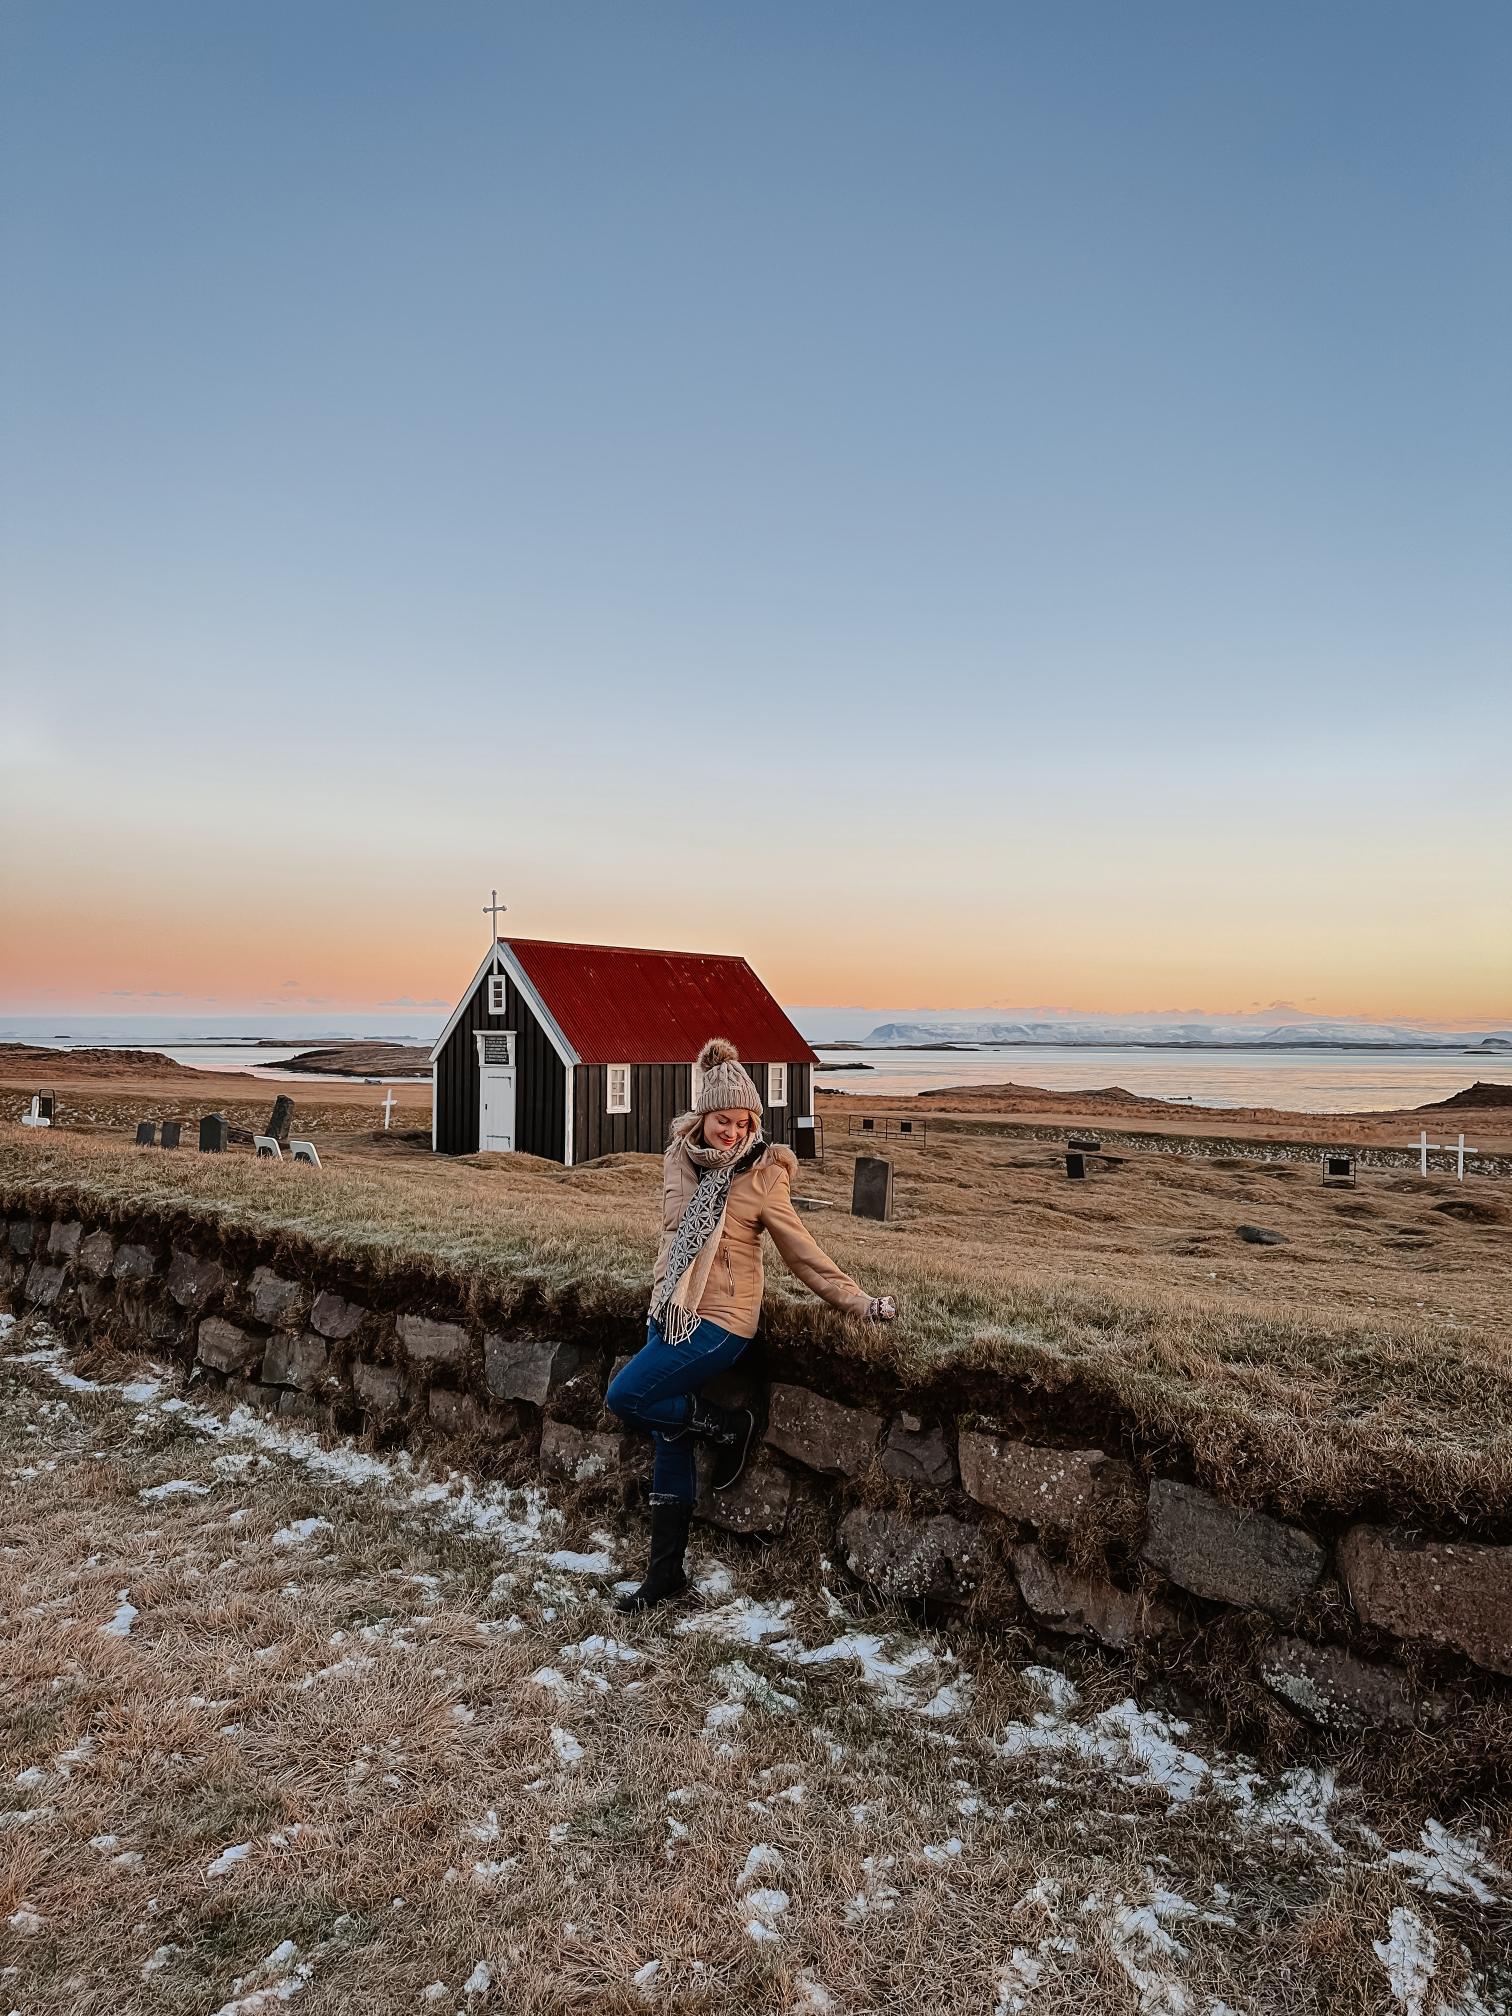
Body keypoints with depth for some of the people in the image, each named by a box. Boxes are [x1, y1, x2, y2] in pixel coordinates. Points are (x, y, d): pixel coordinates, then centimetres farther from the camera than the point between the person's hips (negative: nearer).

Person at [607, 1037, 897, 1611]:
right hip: (668, 1312, 6)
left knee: (624, 1397, -15)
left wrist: (861, 1302, -8)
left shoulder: (762, 1175, -14)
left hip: (719, 1321, -6)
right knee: (669, 1443, 10)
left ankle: (727, 1426, 7)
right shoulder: (678, 1159, 1)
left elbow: (803, 1252, -8)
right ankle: (666, 1571, 24)